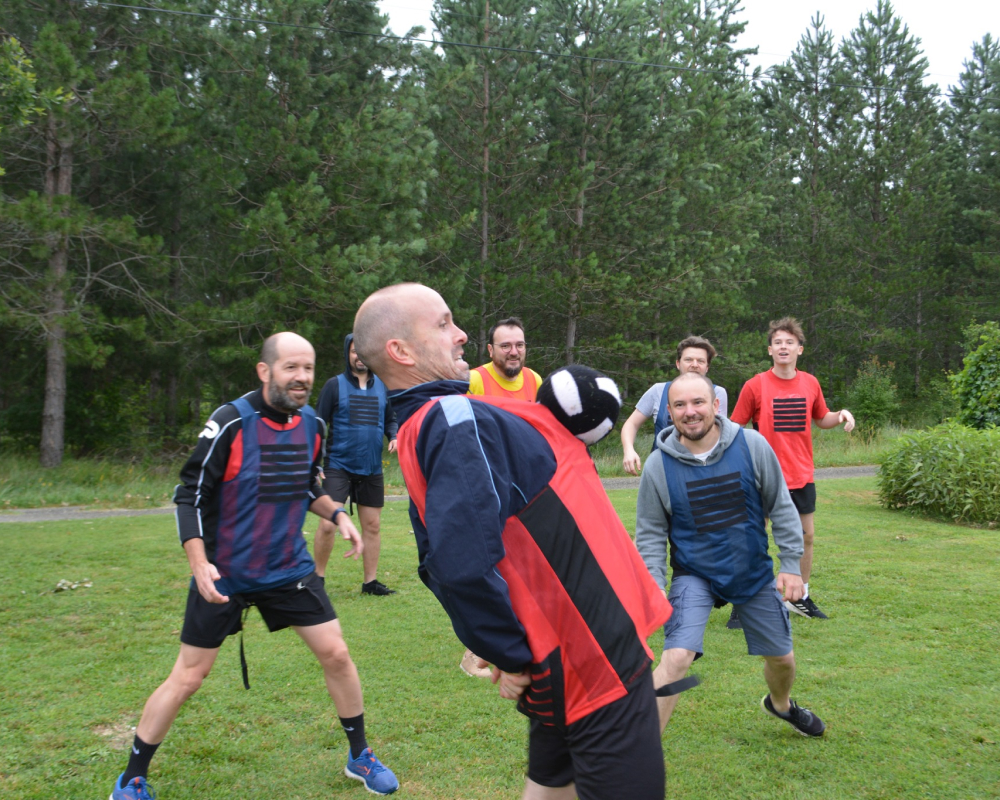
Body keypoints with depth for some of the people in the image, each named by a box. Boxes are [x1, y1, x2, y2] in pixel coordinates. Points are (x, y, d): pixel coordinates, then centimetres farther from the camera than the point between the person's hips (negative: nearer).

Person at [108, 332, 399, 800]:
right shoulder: (230, 422, -18)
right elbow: (190, 496, -13)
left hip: (289, 569, 5)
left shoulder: (312, 425, -1)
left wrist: (336, 513, -2)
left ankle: (359, 757, 26)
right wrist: (199, 563, -23)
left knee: (336, 655, 4)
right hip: (224, 574, -4)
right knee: (187, 678, 2)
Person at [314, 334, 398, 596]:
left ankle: (370, 581, 20)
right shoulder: (335, 385, -2)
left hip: (372, 469, 4)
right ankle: (318, 577, 6)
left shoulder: (382, 386, 9)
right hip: (338, 466, -4)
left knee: (372, 526, 9)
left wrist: (394, 436, -4)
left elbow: (390, 419, 19)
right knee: (328, 523, -11)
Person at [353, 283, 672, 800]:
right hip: (593, 658, -10)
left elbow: (438, 563, 16)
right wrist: (511, 655, -20)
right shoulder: (459, 420, -22)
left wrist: (493, 644, 12)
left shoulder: (417, 431, 9)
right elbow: (463, 565, -34)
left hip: (555, 662, 10)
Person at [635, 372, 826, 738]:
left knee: (782, 657, 17)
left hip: (755, 571, 3)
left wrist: (791, 564, -3)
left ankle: (781, 704, 53)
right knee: (676, 657, -23)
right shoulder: (658, 466, -15)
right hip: (694, 575, -2)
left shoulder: (753, 446, -14)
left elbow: (781, 508, -2)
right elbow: (650, 535, -6)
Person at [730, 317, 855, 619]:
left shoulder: (810, 384, 4)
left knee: (806, 536, 13)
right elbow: (735, 427, -4)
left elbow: (822, 419, 19)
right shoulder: (755, 386, -8)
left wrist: (841, 416, -1)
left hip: (802, 476, 5)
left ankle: (800, 597, 30)